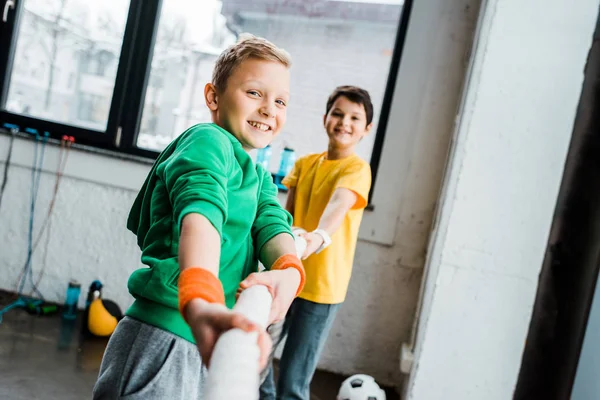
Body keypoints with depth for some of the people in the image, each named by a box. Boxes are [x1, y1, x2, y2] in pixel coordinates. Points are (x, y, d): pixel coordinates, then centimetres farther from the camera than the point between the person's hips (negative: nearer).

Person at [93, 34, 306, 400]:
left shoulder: (260, 178, 17)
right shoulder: (208, 140, -10)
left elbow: (272, 225, -3)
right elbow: (198, 211, -30)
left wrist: (289, 270, -26)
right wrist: (202, 302, -49)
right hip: (162, 342, -9)